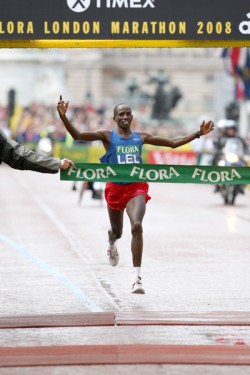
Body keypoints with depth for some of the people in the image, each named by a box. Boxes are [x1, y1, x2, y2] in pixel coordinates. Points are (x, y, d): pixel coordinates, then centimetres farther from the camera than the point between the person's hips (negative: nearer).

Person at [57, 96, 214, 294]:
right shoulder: (107, 136, -3)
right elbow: (77, 135, -15)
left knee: (137, 226, -23)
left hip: (136, 188, 0)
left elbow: (173, 143, 13)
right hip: (115, 187, 0)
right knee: (117, 230, 17)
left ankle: (137, 276, -21)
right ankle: (112, 242, 60)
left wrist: (198, 134, 7)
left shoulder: (141, 137, 6)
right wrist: (63, 117, -31)